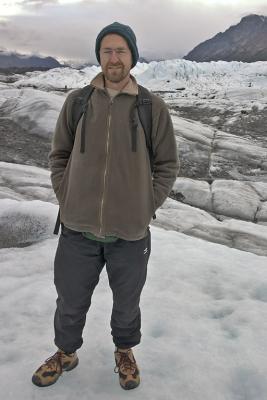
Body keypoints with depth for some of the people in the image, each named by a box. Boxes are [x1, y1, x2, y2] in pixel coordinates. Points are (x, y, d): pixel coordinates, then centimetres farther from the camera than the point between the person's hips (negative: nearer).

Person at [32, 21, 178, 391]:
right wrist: (67, 200, -2)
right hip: (78, 230, 1)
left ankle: (124, 352, 48)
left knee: (127, 304, 19)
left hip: (131, 234, -1)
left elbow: (166, 166, 2)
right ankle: (66, 353, 47)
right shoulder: (76, 101, -1)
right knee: (70, 302, 19)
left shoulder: (154, 107, -4)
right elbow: (59, 156, 7)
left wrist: (146, 208, -5)